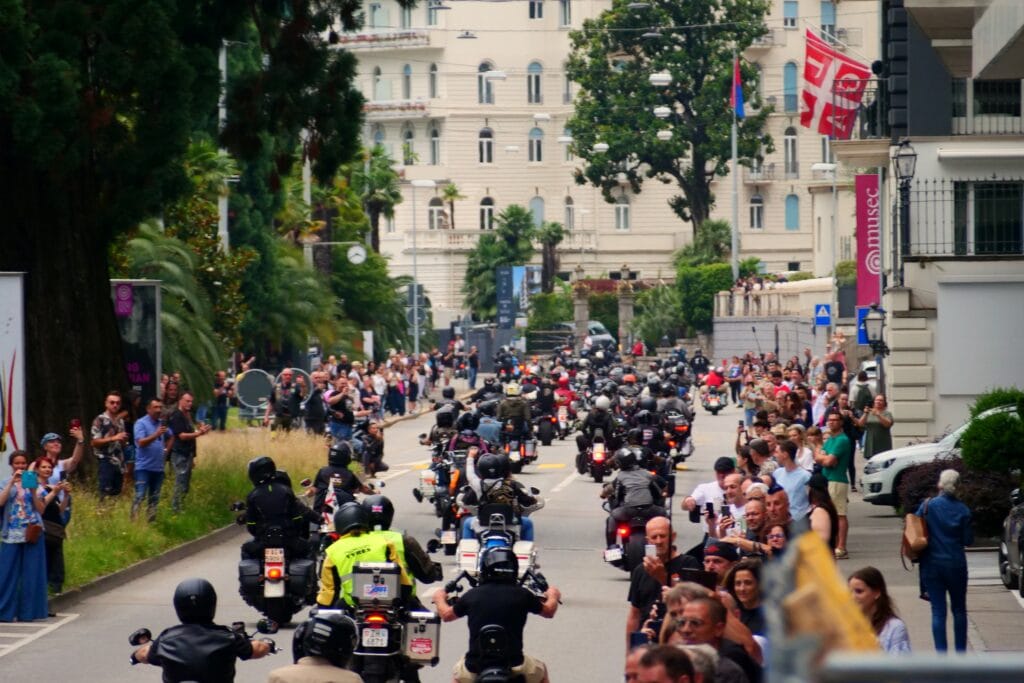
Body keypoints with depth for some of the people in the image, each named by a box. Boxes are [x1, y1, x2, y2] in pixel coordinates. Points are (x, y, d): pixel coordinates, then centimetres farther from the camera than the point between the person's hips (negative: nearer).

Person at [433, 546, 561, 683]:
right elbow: (549, 611, 16)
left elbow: (446, 615, 18)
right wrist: (553, 596, 39)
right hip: (514, 666, -1)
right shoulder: (522, 595, -3)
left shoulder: (472, 595, -1)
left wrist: (440, 599, 41)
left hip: (475, 667, 1)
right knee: (541, 671, 29)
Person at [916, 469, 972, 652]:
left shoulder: (928, 506, -7)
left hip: (932, 565, 0)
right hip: (956, 565, 0)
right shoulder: (963, 510, -7)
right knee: (959, 610, 15)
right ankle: (961, 653, 20)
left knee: (938, 611, 2)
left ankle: (941, 654, -3)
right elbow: (968, 540, -4)